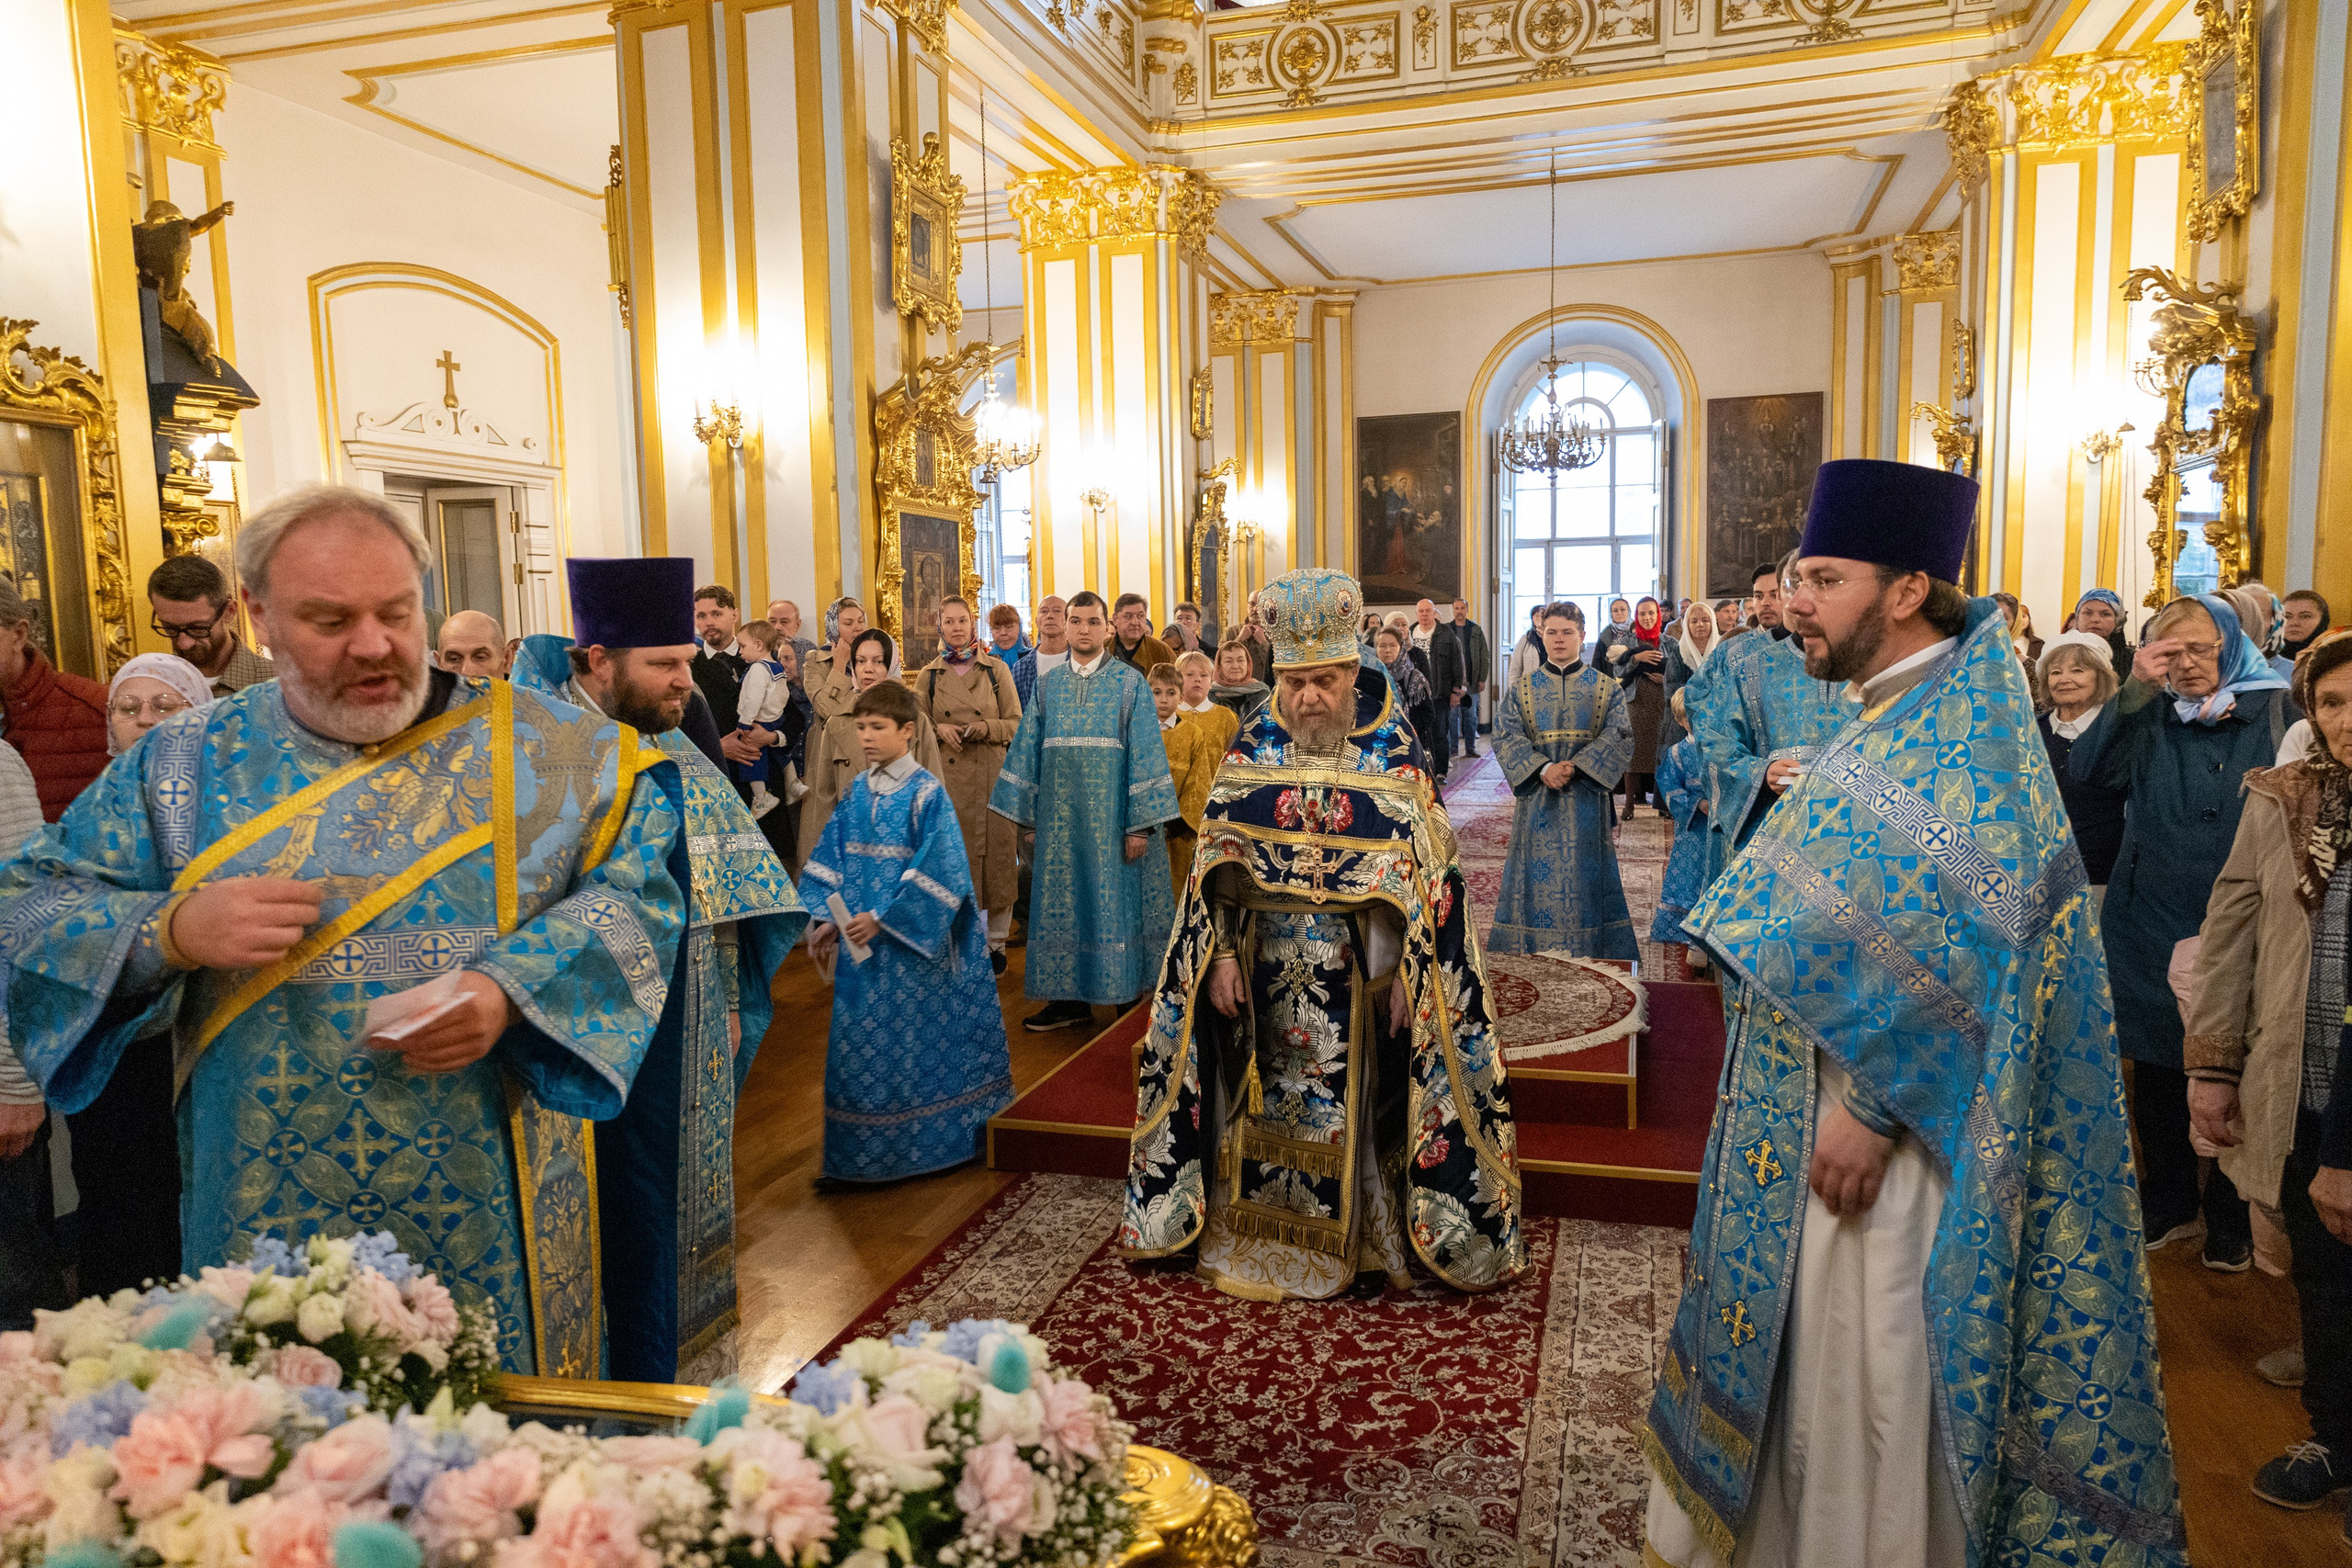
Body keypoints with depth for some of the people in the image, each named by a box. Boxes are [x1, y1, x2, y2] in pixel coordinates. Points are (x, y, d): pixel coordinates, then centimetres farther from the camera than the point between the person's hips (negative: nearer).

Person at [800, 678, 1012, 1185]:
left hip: (912, 942, -6)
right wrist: (826, 920, -2)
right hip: (860, 939, 6)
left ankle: (932, 1144, 19)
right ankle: (857, 1158, 22)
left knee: (916, 1045, 3)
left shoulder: (927, 792, -10)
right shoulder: (857, 791, 7)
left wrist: (884, 919, -19)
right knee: (858, 1048, 11)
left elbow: (939, 870, -16)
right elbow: (829, 858, 9)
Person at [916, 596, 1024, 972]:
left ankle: (996, 942, 11)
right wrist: (938, 729, -9)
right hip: (947, 777, 1)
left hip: (992, 776, -1)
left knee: (997, 853, -1)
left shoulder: (997, 670, 6)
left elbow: (1015, 723, 5)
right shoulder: (929, 676, 9)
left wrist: (986, 727, -13)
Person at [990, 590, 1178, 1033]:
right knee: (1065, 905, 6)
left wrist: (1141, 823, -11)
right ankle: (1070, 998, 16)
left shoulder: (1130, 683, -1)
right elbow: (1026, 752, 11)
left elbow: (1145, 755, -5)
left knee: (1115, 902, 3)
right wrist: (1027, 817, 6)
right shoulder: (1047, 685, 9)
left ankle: (1128, 993, 15)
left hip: (1112, 817, -3)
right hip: (1059, 819, 3)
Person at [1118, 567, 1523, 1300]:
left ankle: (1355, 1240, 26)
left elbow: (1426, 869, -6)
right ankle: (1259, 1245, 27)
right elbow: (1215, 864, 1)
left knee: (1352, 1112, 7)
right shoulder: (1253, 746, -1)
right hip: (1267, 970, 2)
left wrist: (1407, 972, -11)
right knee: (1266, 1109, 11)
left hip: (1360, 971, -1)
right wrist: (1221, 956, -5)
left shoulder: (1392, 751, -6)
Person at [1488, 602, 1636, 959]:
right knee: (1538, 874, 1)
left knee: (1585, 874, 1)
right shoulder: (1521, 688, 7)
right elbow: (1506, 736, -5)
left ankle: (1587, 952, 9)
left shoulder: (1607, 689, 6)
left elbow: (1618, 737, -6)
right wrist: (1542, 770, -20)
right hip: (1535, 797, 0)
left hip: (1586, 795, 0)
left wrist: (1575, 767, -20)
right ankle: (1533, 949, 10)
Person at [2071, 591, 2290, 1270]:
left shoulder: (2270, 712, -2)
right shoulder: (2150, 716, 6)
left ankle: (2229, 1219, 24)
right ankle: (2170, 1204, 28)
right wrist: (2134, 691, -16)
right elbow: (2088, 769, -11)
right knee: (2156, 1070, 12)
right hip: (2149, 925, 3)